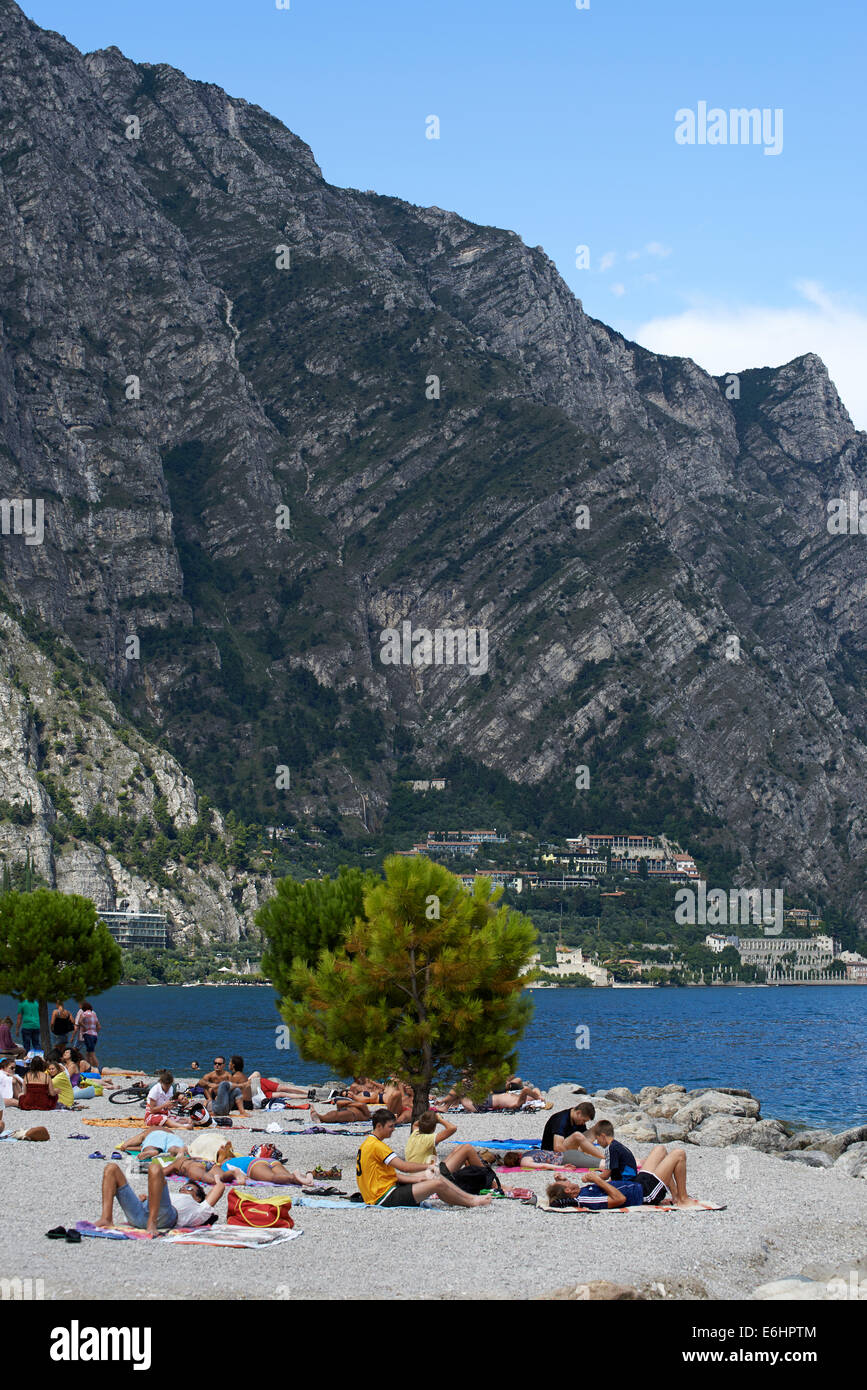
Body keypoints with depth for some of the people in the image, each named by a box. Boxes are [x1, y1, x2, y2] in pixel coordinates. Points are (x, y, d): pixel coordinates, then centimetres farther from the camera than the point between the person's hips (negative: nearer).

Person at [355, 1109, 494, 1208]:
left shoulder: (369, 1144, 16)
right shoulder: (376, 1145, -17)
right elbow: (404, 1166, -21)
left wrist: (417, 1179, 2)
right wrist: (427, 1166, -7)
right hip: (385, 1198, -11)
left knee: (431, 1175, 12)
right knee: (437, 1184, -15)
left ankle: (469, 1197, 13)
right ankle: (472, 1203, 4)